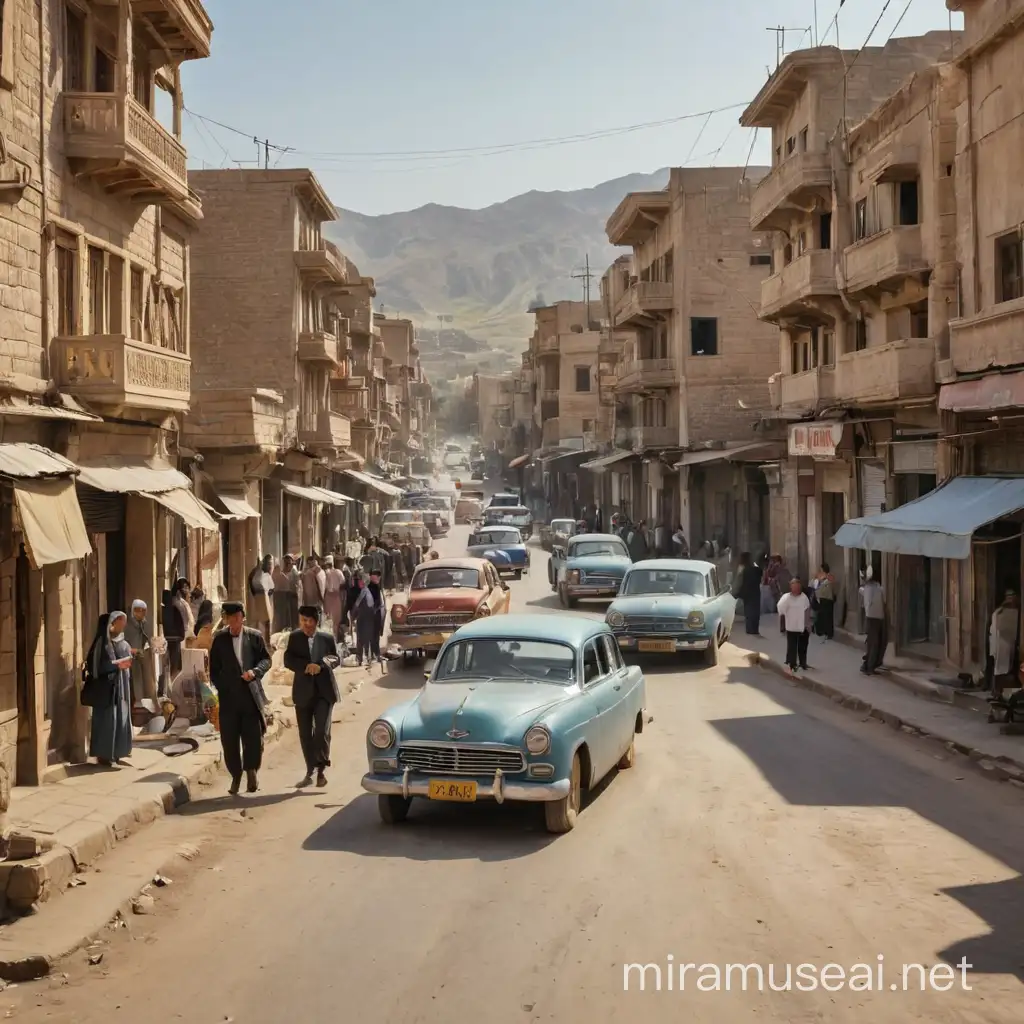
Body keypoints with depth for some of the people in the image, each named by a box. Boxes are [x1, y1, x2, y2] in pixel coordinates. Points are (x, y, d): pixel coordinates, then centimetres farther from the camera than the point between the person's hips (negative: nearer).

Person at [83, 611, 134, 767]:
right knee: (106, 720, -5)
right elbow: (97, 666, -13)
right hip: (105, 687, -7)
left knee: (121, 719, 7)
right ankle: (103, 754, 0)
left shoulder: (123, 644, 11)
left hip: (121, 686, 7)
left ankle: (115, 752, 14)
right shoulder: (102, 642, -8)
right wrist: (116, 665, -19)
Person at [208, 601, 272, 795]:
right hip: (229, 696, 1)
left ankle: (251, 772, 9)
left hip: (251, 695, -1)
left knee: (253, 737, -5)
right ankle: (236, 776, 14)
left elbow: (266, 659, 5)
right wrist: (221, 687, 2)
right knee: (229, 740, 3)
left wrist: (255, 671, -13)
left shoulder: (255, 636, 3)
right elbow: (214, 668, 11)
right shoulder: (219, 639, 6)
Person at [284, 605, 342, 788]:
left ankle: (321, 770, -3)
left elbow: (336, 658, 1)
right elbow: (288, 660, -3)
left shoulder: (327, 638, 5)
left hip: (324, 690, -2)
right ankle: (310, 772, 17)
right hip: (303, 691, 2)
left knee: (322, 731, -12)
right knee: (305, 734, 6)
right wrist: (305, 667, -20)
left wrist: (321, 664, -18)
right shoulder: (294, 637, 5)